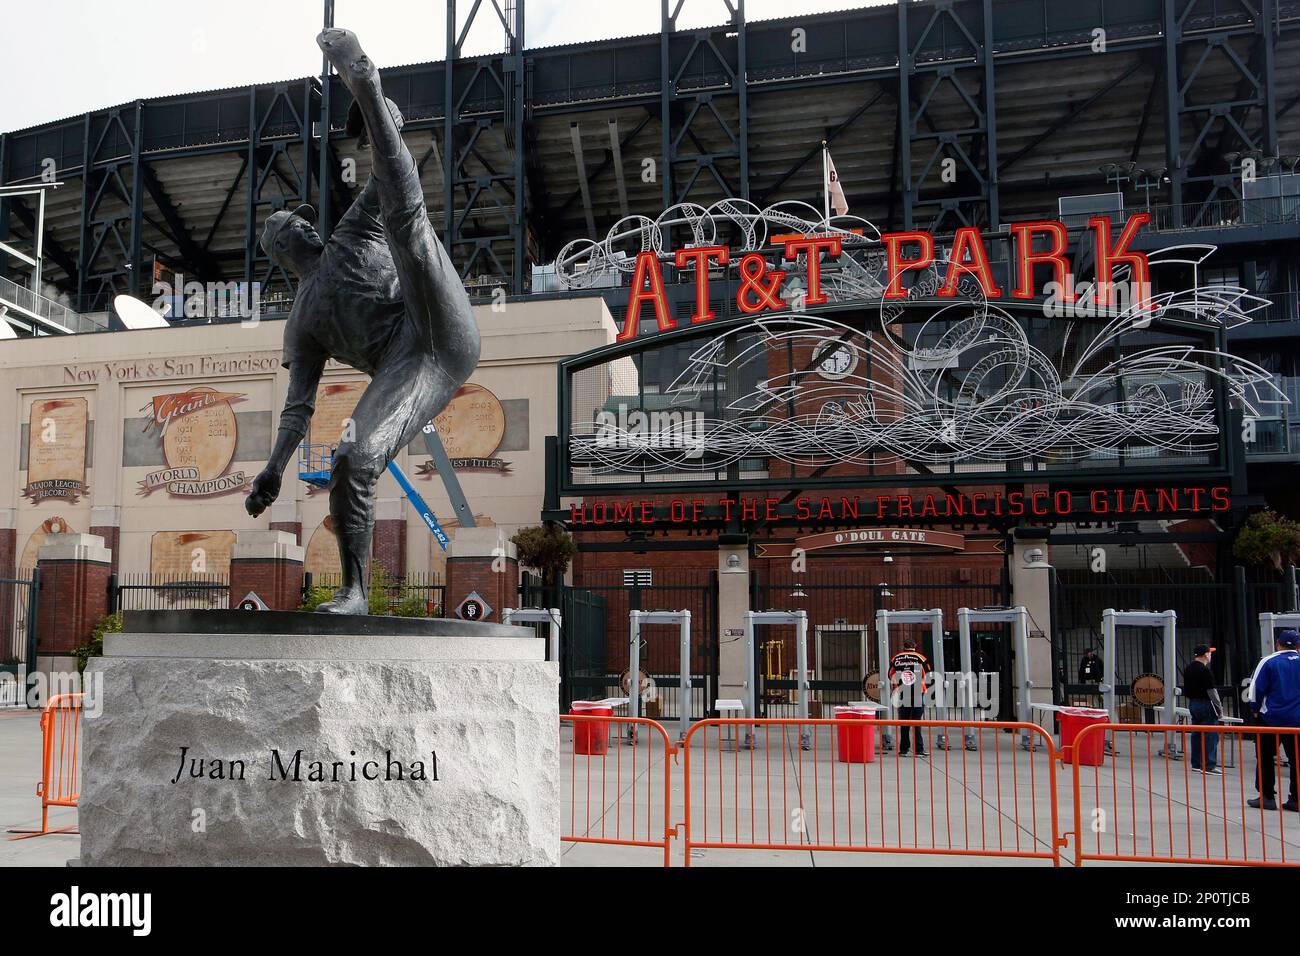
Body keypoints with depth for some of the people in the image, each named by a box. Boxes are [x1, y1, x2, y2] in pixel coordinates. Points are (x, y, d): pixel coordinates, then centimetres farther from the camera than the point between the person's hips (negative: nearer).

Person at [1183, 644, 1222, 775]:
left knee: (1196, 734, 12)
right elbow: (1211, 691, -16)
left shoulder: (1188, 669, 10)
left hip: (1192, 704, 9)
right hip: (1205, 705, -9)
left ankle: (1196, 764, 16)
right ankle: (1209, 766, -8)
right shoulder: (1205, 670, -16)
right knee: (1210, 736, -5)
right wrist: (1219, 708, -10)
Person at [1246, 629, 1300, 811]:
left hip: (1272, 717, -2)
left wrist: (1255, 708, 10)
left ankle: (1267, 797, 8)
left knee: (1266, 757, 9)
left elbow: (1257, 688, -5)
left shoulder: (1269, 662, -7)